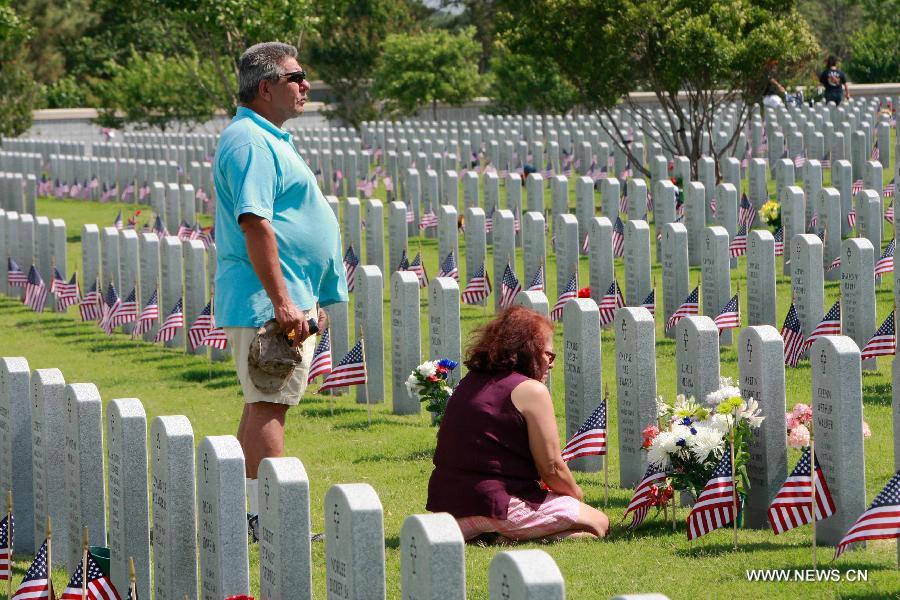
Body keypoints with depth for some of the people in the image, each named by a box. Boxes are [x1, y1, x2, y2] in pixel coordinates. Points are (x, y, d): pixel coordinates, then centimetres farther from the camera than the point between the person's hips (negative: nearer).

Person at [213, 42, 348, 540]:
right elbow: (255, 224, -23)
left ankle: (250, 512, 18)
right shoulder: (250, 142, -15)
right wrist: (283, 302, -26)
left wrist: (310, 300, 26)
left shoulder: (268, 140, 19)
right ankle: (266, 514, -11)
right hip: (265, 300, -11)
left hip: (289, 298, 11)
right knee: (268, 406, -10)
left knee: (263, 404, 13)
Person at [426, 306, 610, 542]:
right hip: (499, 507, -8)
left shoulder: (469, 383, 14)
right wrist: (576, 494, 11)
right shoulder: (531, 390, -10)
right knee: (598, 523, 6)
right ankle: (512, 540, -13)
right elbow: (551, 468, -10)